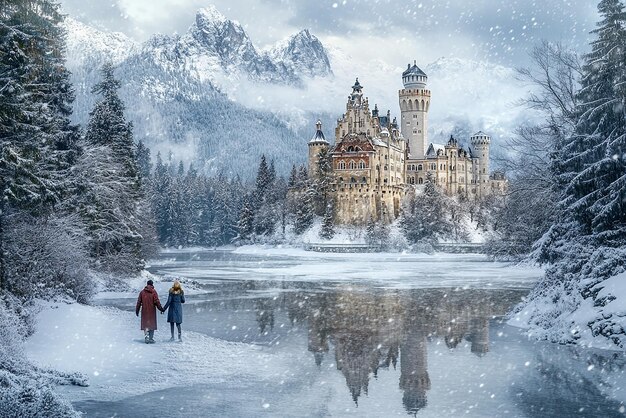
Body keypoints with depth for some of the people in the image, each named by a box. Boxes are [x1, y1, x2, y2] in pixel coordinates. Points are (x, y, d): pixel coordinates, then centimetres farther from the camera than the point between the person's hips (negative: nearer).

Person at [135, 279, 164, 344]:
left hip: (144, 312, 2)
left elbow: (139, 302, 6)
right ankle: (151, 338, 9)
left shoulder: (142, 292, 2)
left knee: (145, 324, 6)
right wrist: (161, 309, 0)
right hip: (152, 311, -2)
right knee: (152, 324, 8)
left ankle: (146, 337, -10)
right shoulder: (153, 292, -6)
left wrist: (137, 310, 14)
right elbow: (157, 302, -10)